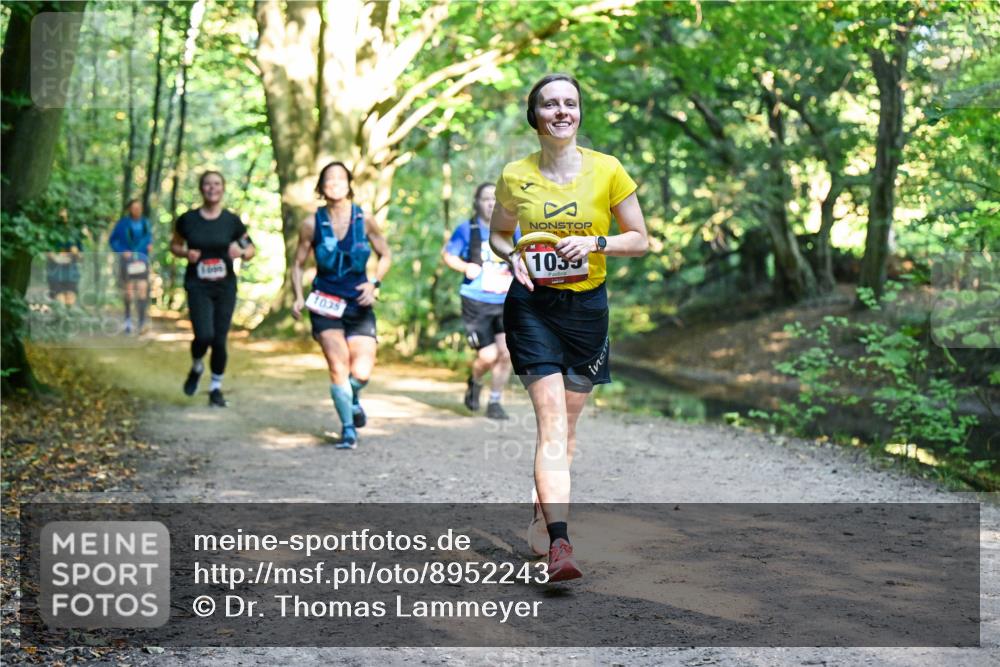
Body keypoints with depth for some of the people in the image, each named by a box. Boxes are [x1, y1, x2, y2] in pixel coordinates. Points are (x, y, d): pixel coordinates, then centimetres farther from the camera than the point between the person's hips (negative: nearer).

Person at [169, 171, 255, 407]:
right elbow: (174, 245, 12)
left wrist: (242, 252, -14)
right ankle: (196, 368, 16)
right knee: (204, 335, -18)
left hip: (225, 287, 2)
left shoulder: (232, 220, 1)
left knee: (220, 340, 1)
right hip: (198, 286, -1)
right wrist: (185, 253, -9)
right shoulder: (187, 219, -1)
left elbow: (251, 248, 9)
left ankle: (216, 387, 20)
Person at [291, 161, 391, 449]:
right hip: (325, 306, -1)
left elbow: (385, 255, 8)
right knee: (339, 366, -13)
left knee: (361, 372, -9)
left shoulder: (365, 220, -2)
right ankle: (348, 428, 4)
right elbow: (299, 264, 6)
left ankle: (353, 398, 28)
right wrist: (298, 298, -8)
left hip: (359, 305, 1)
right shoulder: (312, 223, -3)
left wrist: (374, 283, -8)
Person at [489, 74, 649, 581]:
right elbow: (498, 234, 16)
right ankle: (559, 544, -22)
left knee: (567, 424, 13)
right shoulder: (515, 177, -1)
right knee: (551, 421, -15)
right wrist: (513, 255, -6)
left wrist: (595, 242, -15)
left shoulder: (607, 170, -2)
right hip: (532, 305, -2)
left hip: (587, 306, 2)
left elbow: (640, 240, 3)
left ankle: (541, 522, 33)